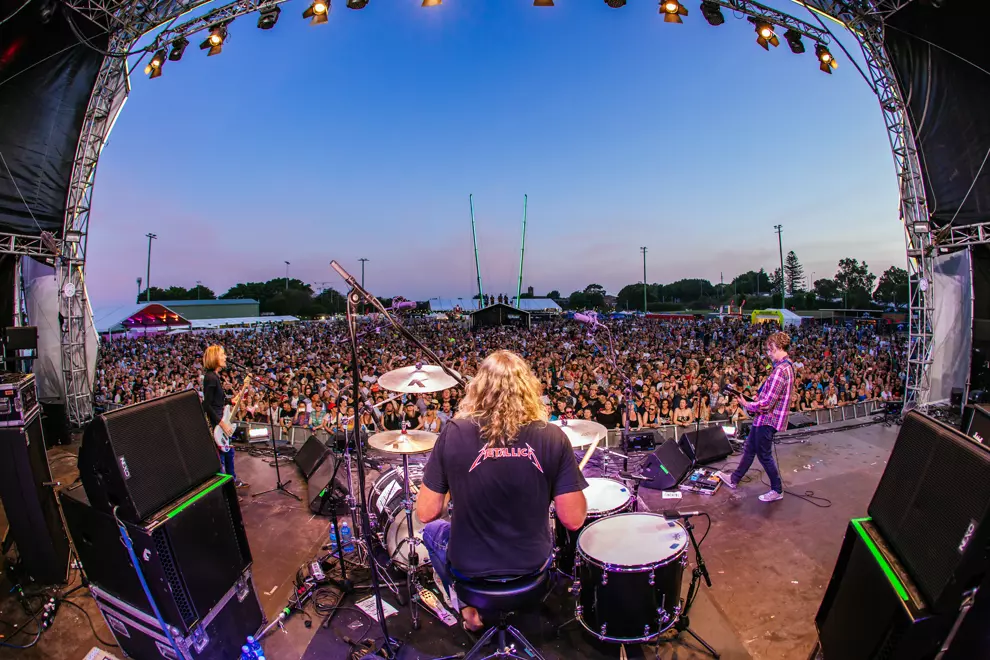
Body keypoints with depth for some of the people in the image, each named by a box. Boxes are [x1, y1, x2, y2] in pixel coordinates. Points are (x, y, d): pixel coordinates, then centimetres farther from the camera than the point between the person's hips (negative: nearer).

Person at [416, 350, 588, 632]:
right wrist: (570, 482, 4)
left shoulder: (454, 432, -20)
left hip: (469, 564, -1)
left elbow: (426, 513, -13)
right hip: (532, 561, 2)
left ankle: (468, 606, 29)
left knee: (432, 530, 32)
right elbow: (573, 520, -14)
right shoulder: (553, 437, -18)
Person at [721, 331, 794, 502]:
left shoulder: (781, 370, -26)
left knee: (764, 455, 6)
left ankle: (777, 490, 24)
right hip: (764, 417, 10)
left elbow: (767, 403, -27)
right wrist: (757, 398, 9)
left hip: (768, 419, -10)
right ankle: (734, 480, 33)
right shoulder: (786, 366, 8)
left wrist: (746, 404, -14)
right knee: (749, 449, 19)